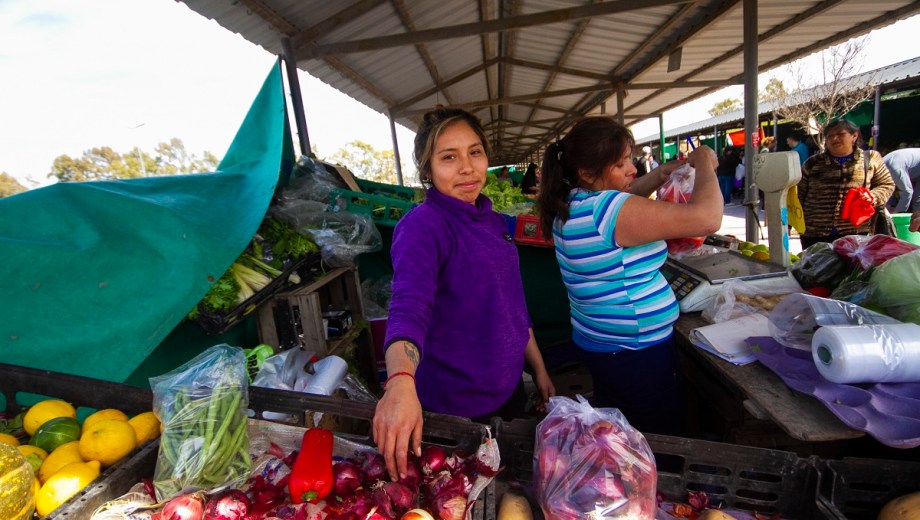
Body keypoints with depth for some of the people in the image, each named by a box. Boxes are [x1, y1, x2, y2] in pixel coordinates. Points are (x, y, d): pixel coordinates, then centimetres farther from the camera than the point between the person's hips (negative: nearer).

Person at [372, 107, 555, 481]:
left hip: (509, 388, 7)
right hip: (456, 407, -7)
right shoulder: (422, 225, -20)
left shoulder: (492, 222, 4)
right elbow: (409, 306, -36)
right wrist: (401, 382, -53)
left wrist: (539, 370, 14)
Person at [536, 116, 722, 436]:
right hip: (636, 355, -9)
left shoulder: (571, 203, 3)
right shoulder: (604, 210, -27)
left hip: (597, 344, 9)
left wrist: (660, 175, 10)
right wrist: (705, 164, -13)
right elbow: (706, 218, -30)